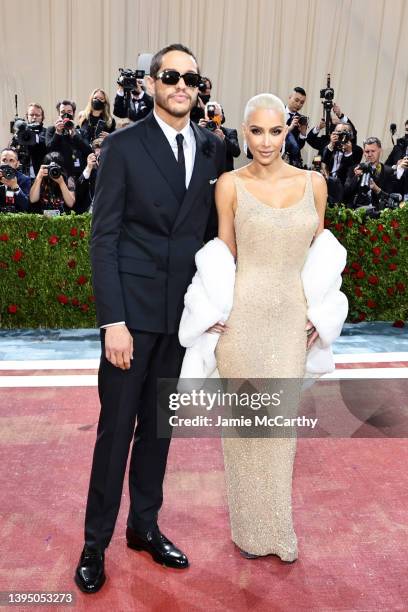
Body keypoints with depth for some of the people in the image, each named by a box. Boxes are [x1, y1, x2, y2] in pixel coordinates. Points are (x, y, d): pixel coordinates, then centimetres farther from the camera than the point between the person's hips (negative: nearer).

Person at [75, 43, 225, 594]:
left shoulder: (212, 147, 8)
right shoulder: (123, 146, -3)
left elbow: (213, 224, 10)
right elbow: (104, 236, -7)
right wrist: (113, 321, -14)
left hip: (185, 310, 4)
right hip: (133, 307, -3)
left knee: (159, 423, 15)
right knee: (116, 426, 4)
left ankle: (145, 525, 33)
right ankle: (95, 542, 24)